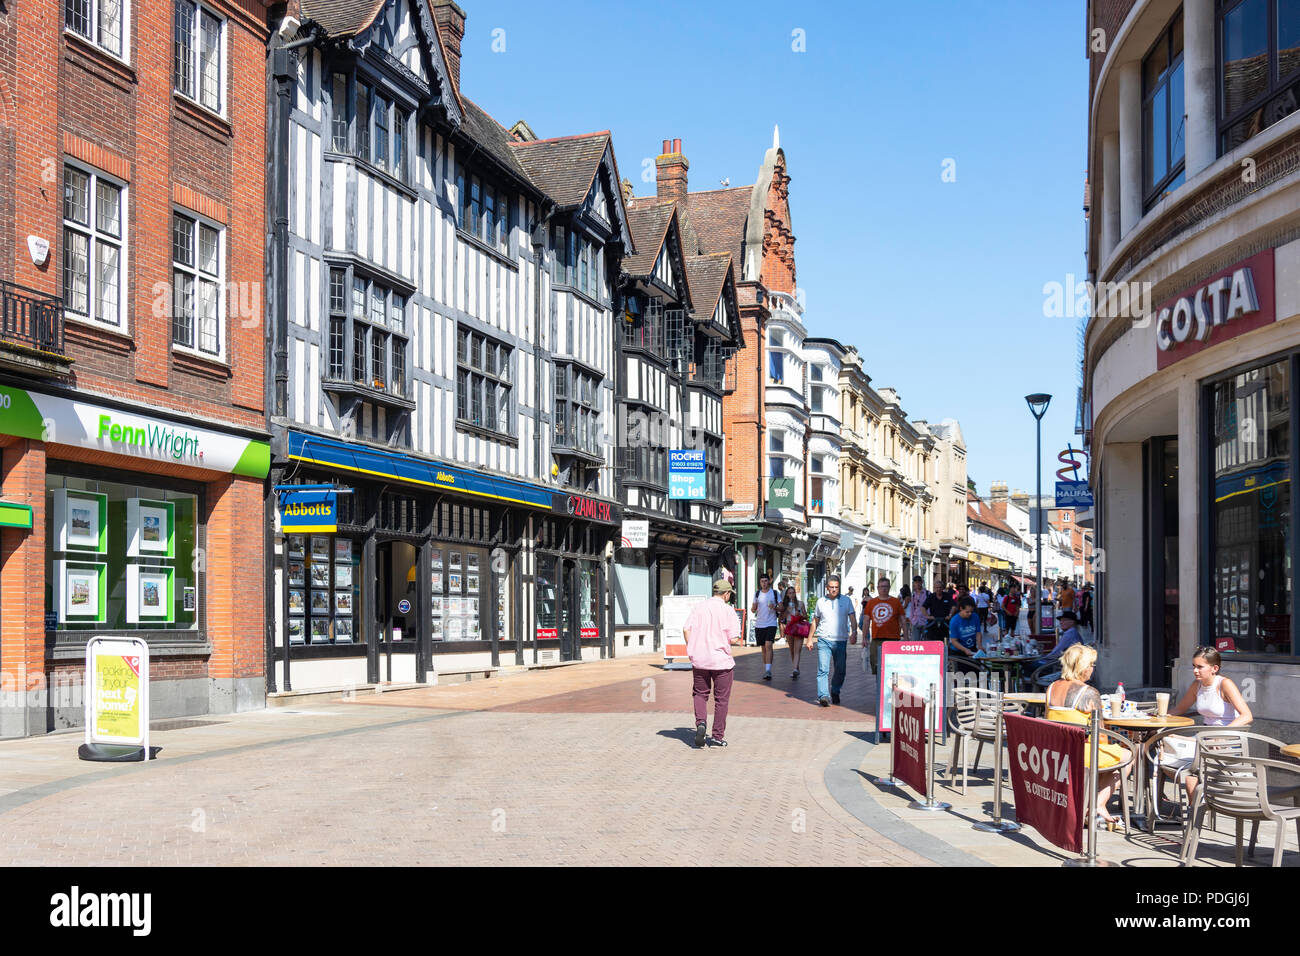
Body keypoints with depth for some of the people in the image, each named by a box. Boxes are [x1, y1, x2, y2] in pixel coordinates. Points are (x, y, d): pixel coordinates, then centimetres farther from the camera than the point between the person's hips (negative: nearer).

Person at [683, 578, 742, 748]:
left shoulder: (698, 607, 4)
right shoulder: (728, 610, -7)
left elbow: (686, 629, -3)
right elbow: (733, 639, -12)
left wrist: (692, 650, 7)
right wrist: (737, 639, 11)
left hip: (699, 659, 3)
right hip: (721, 661, -3)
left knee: (700, 694, 18)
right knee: (721, 699, 9)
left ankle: (700, 722, -7)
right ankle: (717, 736, 12)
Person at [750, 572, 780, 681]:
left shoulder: (774, 593, 2)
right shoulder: (757, 594, 9)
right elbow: (752, 610, 13)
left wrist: (774, 607, -17)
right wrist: (754, 608, -11)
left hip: (771, 624, -3)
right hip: (759, 624, 3)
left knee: (768, 645, -18)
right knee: (763, 647, 9)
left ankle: (768, 670, -22)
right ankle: (766, 670, 20)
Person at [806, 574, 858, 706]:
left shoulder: (846, 601, 6)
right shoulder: (821, 602, 9)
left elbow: (852, 619, 2)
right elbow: (815, 622, 19)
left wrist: (854, 632, -16)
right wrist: (809, 639, 18)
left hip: (841, 641, 1)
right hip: (824, 640, -1)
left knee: (840, 671, 9)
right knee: (823, 670, -14)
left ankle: (835, 693, 29)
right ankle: (823, 696, -22)